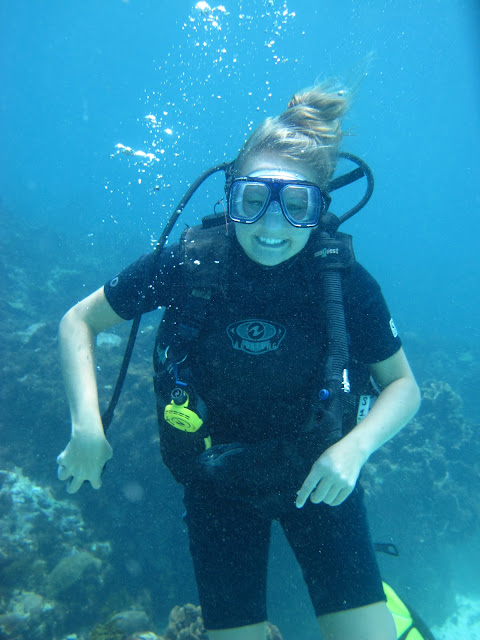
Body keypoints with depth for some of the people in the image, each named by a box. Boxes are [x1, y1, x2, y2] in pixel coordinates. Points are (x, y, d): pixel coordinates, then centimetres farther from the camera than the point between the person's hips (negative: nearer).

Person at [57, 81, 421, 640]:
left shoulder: (346, 282, -19)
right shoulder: (188, 263, -20)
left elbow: (403, 385, -6)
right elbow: (78, 322, -8)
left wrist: (355, 447, -24)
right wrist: (87, 426, -21)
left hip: (315, 476, 0)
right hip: (217, 481, 1)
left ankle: (367, 595, 35)